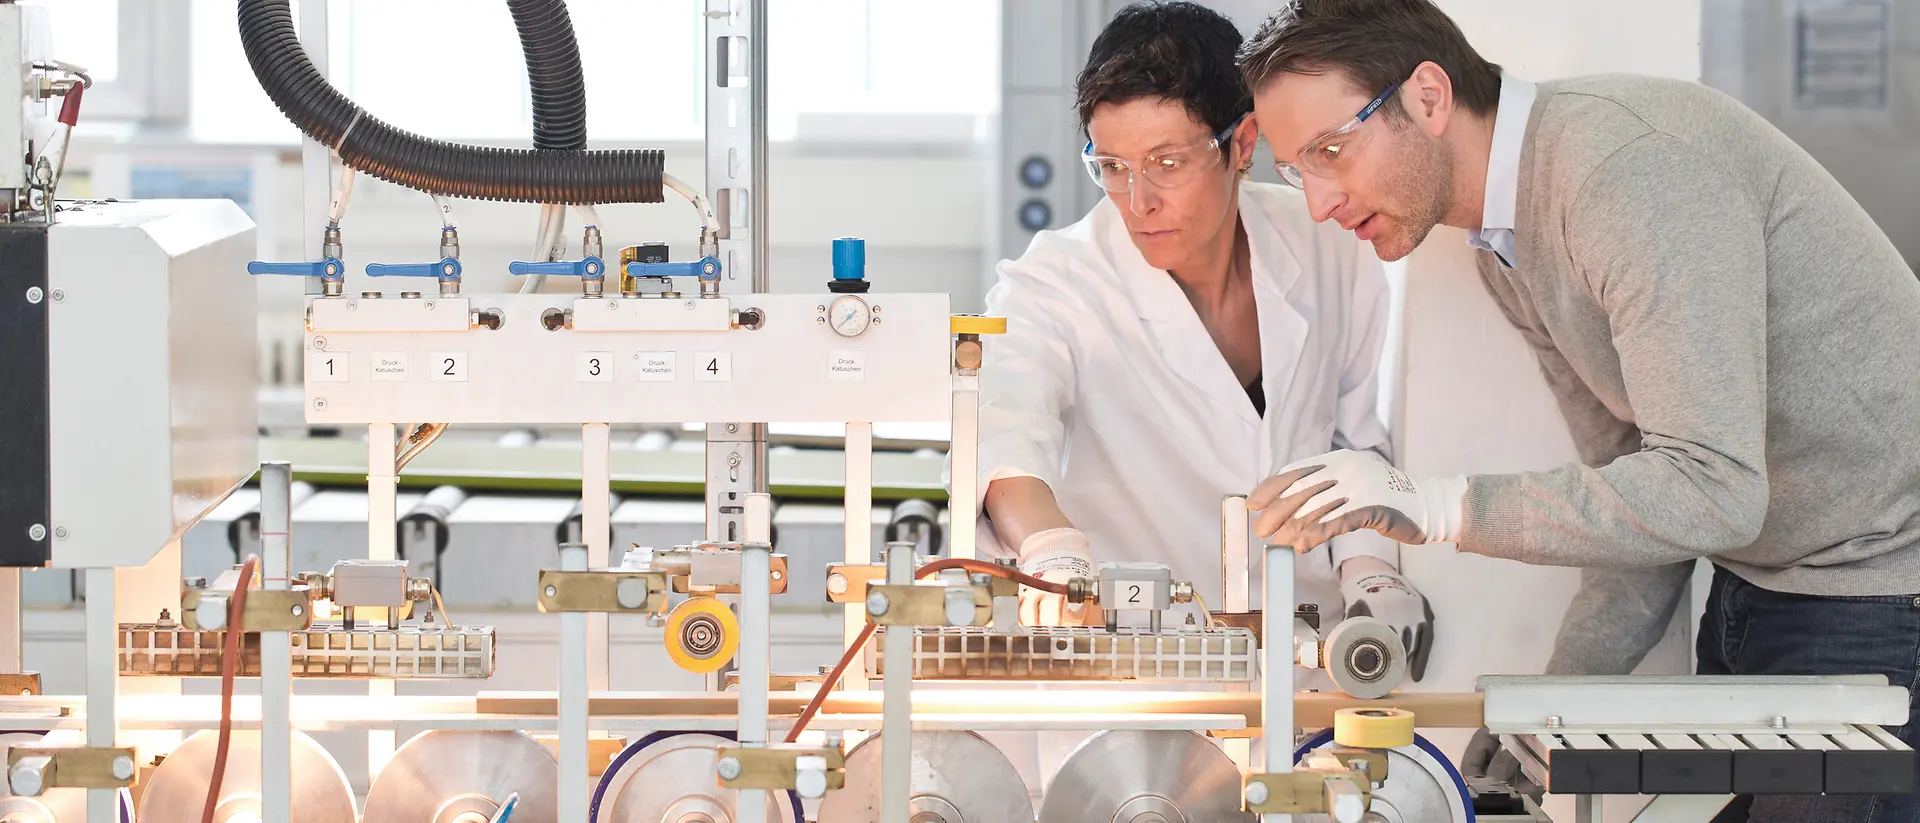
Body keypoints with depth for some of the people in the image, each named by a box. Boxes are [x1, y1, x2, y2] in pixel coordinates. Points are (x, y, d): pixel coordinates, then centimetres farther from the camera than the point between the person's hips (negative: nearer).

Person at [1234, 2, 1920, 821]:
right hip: (1753, 585, 9)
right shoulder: (1505, 257, 6)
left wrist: (1433, 507, -33)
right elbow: (1636, 486, 11)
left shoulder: (1628, 163, -25)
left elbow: (1711, 490, -31)